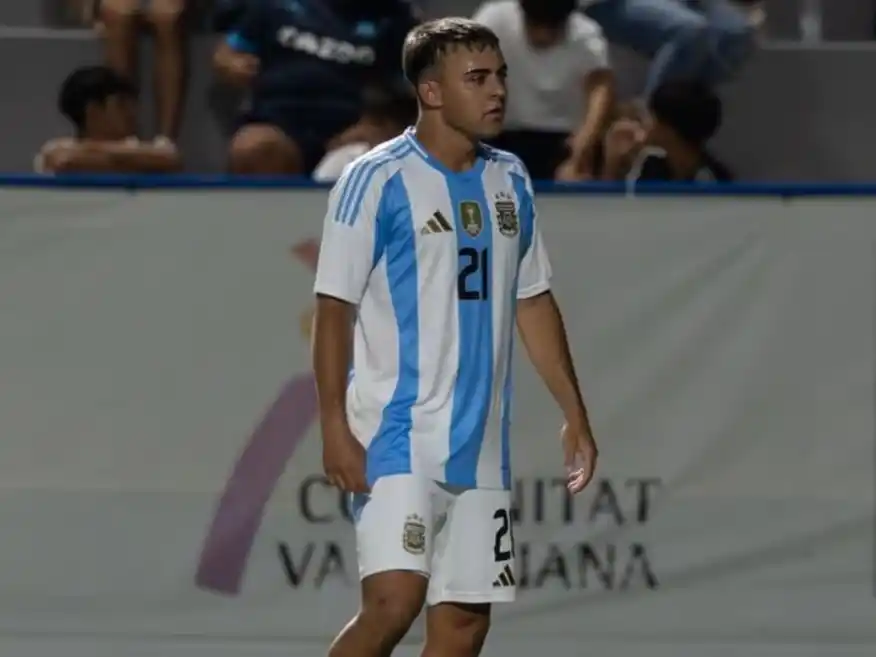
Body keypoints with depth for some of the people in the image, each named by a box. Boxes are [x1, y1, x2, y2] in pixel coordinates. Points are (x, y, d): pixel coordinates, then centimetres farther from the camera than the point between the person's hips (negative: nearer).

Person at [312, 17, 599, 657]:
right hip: (397, 434, -7)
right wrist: (335, 426, -16)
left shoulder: (510, 180, 12)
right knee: (395, 600, -21)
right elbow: (334, 308, -9)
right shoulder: (378, 179, -8)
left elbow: (534, 303, 20)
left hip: (480, 445, 7)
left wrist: (575, 415, 17)